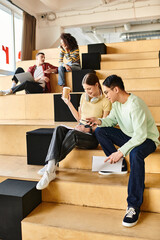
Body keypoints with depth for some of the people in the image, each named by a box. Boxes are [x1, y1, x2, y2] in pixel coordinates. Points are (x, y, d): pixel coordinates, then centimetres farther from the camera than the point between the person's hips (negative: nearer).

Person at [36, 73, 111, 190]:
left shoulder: (105, 101, -2)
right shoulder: (84, 96, 16)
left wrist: (88, 129, -17)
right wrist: (69, 103, 16)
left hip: (93, 137, -5)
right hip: (79, 131, 5)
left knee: (72, 134, -37)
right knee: (59, 129, -28)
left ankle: (51, 166, -29)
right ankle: (50, 168, -41)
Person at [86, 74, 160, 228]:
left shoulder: (135, 105, -28)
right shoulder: (117, 103, -2)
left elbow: (140, 135, -33)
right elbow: (112, 120, 11)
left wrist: (121, 151, -37)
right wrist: (100, 121, -11)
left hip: (147, 139, -8)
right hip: (129, 136, 8)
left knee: (135, 153, -41)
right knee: (100, 131, -3)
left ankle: (134, 206, -35)